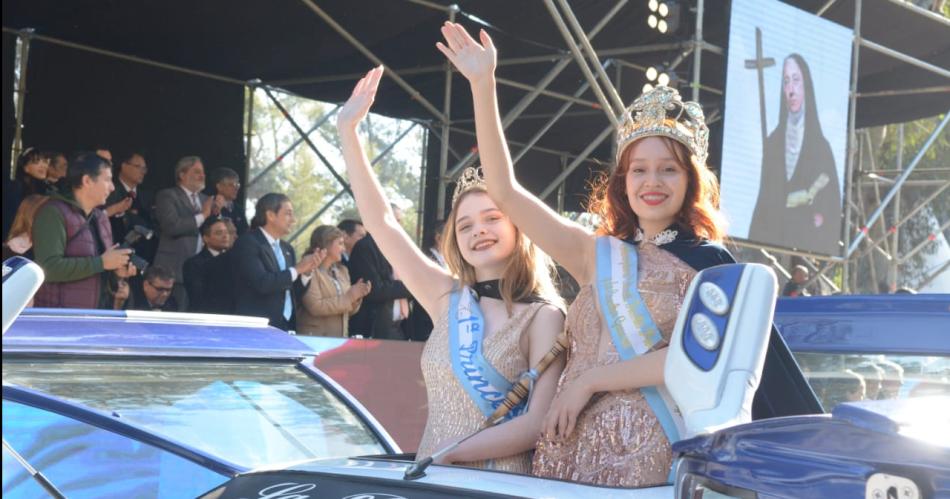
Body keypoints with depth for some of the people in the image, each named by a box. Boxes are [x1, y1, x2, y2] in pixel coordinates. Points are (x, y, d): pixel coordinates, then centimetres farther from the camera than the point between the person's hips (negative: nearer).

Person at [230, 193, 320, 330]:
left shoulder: (287, 249, 14)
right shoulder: (247, 243, -8)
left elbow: (292, 293, 14)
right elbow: (261, 283, -21)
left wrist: (305, 273, -3)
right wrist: (296, 270, -11)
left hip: (286, 328, 7)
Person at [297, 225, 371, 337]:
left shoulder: (342, 271, 15)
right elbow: (315, 307, -19)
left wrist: (356, 297, -3)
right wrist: (348, 297, -15)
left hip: (340, 337, 7)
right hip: (315, 338, -7)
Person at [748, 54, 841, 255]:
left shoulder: (820, 146, 3)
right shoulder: (772, 143, 11)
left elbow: (832, 205, 0)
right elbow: (766, 200, 8)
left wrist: (821, 218, -14)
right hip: (774, 241, 2)